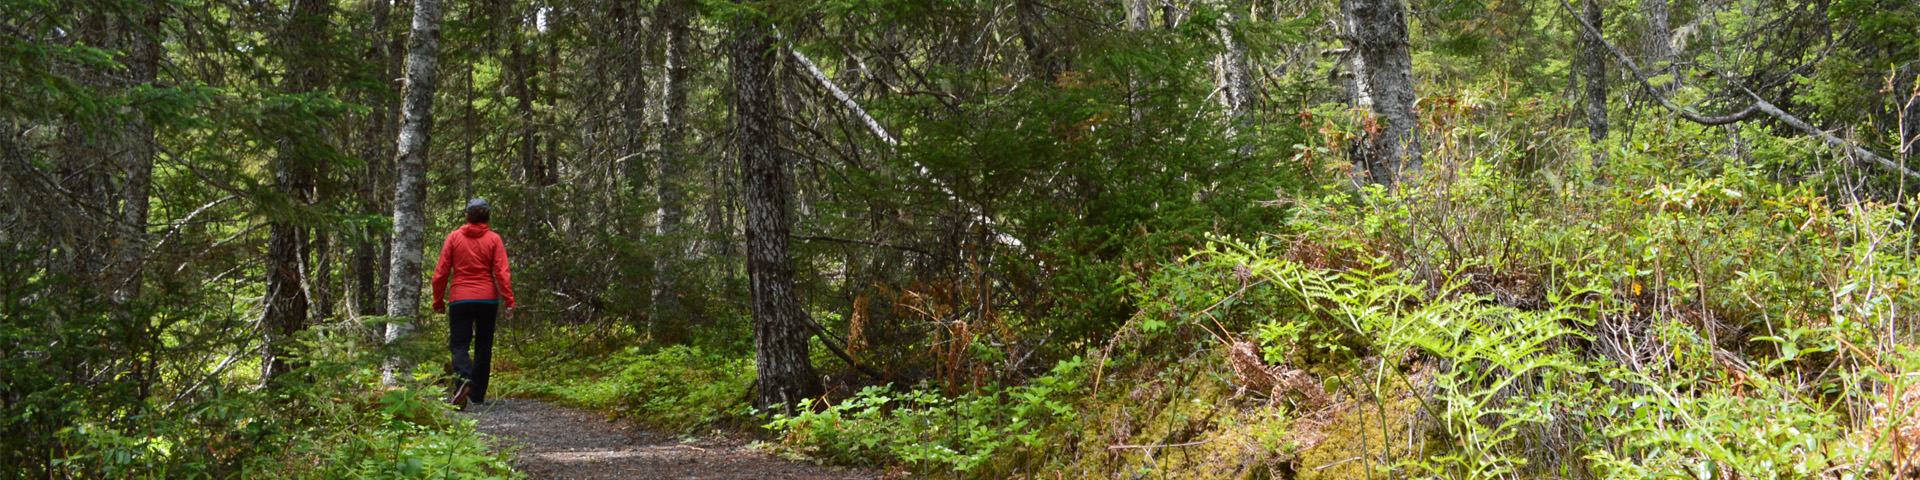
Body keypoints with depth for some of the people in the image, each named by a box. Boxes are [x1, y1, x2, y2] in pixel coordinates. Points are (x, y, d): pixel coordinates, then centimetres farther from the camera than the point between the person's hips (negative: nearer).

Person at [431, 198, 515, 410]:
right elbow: (502, 272, -6)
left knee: (459, 344, 0)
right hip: (487, 299, 1)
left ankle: (464, 378, -29)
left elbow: (440, 272, 2)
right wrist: (509, 300, -5)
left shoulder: (454, 237, 2)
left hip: (460, 299, -1)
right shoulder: (493, 239, 1)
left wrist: (438, 301, 10)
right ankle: (478, 394, 13)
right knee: (483, 346, 11)